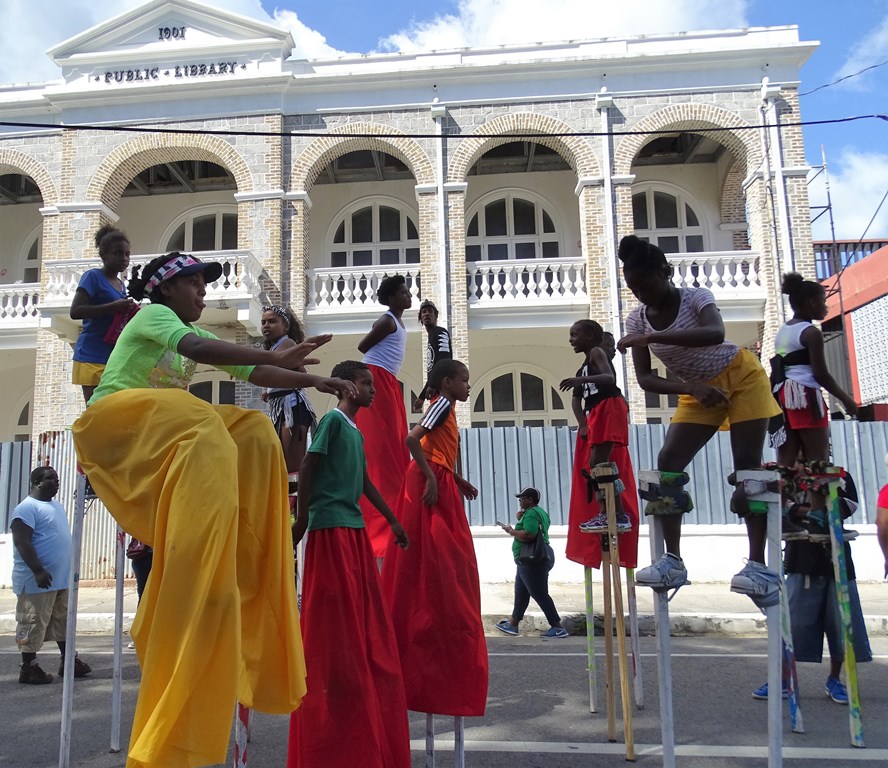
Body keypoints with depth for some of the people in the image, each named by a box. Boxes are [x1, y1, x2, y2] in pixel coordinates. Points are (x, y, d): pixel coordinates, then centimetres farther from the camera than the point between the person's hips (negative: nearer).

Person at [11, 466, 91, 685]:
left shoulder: (56, 505, 15)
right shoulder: (27, 507, -13)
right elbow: (22, 542, -21)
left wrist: (69, 569, 22)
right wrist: (38, 571, -27)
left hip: (62, 579, 9)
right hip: (37, 581, -9)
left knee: (63, 621, 15)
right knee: (33, 624, 0)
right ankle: (28, 668, 11)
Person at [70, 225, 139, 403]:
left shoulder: (122, 285, 17)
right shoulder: (93, 277, -4)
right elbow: (75, 311, -15)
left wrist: (130, 313, 5)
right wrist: (113, 307, -20)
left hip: (114, 356, 7)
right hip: (92, 356, -7)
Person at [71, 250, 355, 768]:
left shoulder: (193, 333, 22)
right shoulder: (153, 314, -1)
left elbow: (251, 373, 13)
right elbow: (197, 349, -24)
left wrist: (315, 381, 2)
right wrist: (275, 356, -36)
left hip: (167, 439, 8)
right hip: (115, 419, -7)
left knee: (253, 431, -11)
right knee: (203, 426, -34)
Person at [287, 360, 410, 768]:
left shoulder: (356, 431, 19)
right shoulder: (332, 419, -6)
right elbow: (307, 469, -11)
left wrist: (392, 519, 25)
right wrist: (302, 519, -14)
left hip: (355, 529, 9)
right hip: (332, 527, -9)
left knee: (364, 624, 10)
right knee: (334, 629, -5)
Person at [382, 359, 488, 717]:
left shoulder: (447, 409, 20)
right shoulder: (443, 404, -8)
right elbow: (413, 438, -22)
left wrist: (460, 483, 16)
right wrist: (432, 479, -23)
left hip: (437, 483, 10)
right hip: (432, 485, -10)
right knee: (437, 566, -6)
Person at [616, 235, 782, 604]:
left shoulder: (695, 297, -20)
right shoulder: (637, 320, -8)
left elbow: (715, 333, -42)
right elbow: (645, 378, -12)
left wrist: (652, 337, -48)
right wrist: (691, 387, -28)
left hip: (741, 377, -4)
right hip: (698, 391, 4)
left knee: (748, 467, -10)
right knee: (668, 464, -11)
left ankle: (759, 565, -6)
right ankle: (673, 560, -8)